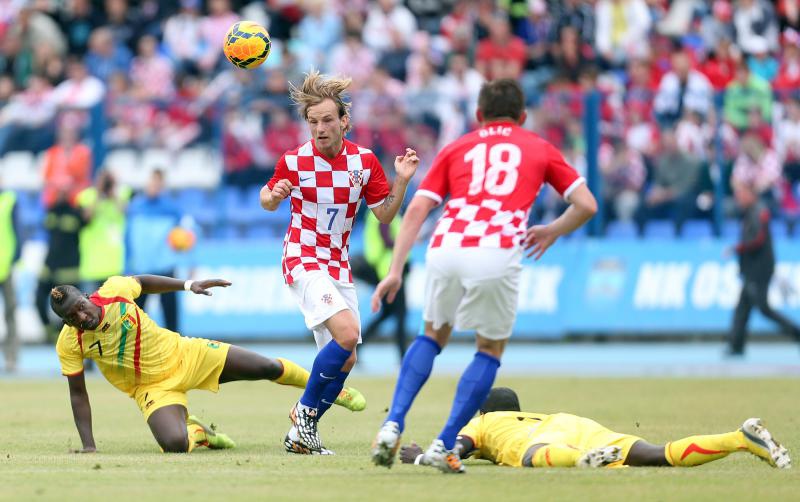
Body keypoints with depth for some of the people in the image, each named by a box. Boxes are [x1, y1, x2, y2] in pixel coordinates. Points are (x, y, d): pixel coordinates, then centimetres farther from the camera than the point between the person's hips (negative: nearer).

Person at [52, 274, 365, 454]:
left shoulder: (114, 291, -18)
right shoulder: (69, 344, -20)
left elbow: (143, 282, 5)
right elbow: (78, 394, -10)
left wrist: (187, 285, 1)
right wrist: (88, 447, -14)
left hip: (183, 354, 1)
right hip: (153, 387, -1)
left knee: (268, 368, 1)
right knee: (174, 444, -30)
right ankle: (196, 432, 10)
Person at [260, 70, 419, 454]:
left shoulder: (364, 161, -1)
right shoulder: (293, 161, -9)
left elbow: (385, 214, 5)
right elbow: (268, 201, 7)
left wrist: (401, 181, -11)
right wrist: (274, 196, -16)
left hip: (339, 267, 5)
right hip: (304, 261, -5)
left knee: (344, 361, 3)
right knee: (347, 333, -26)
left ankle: (301, 434, 18)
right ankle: (306, 409, -9)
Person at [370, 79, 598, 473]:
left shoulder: (456, 148, 25)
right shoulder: (540, 149, 23)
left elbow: (417, 209, 13)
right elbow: (586, 205, 18)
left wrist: (395, 271, 11)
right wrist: (551, 232, 36)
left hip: (445, 246, 2)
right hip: (497, 254, -2)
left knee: (434, 334, 26)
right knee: (490, 349, 18)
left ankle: (393, 423, 8)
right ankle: (444, 446, 8)